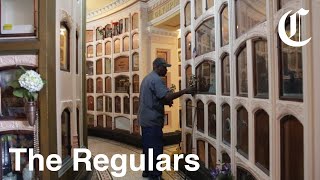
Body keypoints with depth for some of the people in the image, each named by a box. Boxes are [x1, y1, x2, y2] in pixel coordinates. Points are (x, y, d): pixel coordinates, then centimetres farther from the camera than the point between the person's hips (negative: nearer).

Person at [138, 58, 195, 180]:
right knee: (155, 148, -2)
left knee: (148, 146, 17)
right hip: (152, 120, -10)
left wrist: (165, 102, 10)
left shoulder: (148, 78, 17)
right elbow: (167, 96, -27)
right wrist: (185, 91, -22)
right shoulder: (156, 79, -15)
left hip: (145, 119, 10)